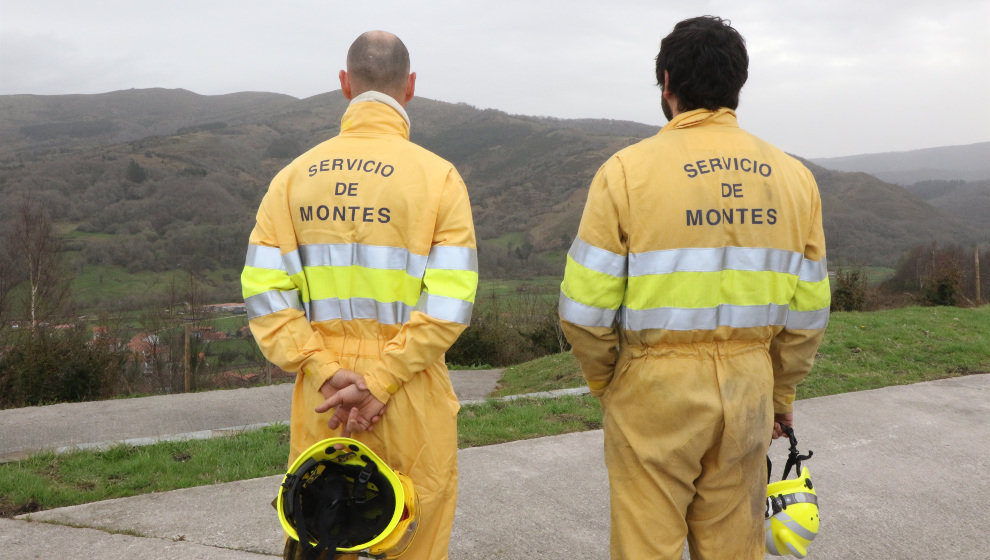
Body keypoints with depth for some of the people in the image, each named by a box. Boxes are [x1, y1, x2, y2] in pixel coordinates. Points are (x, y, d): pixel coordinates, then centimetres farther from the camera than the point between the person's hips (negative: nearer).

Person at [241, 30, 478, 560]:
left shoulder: (295, 175, 2)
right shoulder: (438, 176, -6)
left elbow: (265, 293, -5)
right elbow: (450, 303, -14)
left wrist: (327, 373, -8)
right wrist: (380, 383, -13)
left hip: (319, 399, 3)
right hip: (411, 407, -2)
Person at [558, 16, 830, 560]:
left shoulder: (627, 170, -10)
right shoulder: (793, 176, 3)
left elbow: (585, 306, -11)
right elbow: (808, 310, 6)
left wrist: (603, 378, 6)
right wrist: (780, 391, 18)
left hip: (654, 390, -4)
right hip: (748, 391, 4)